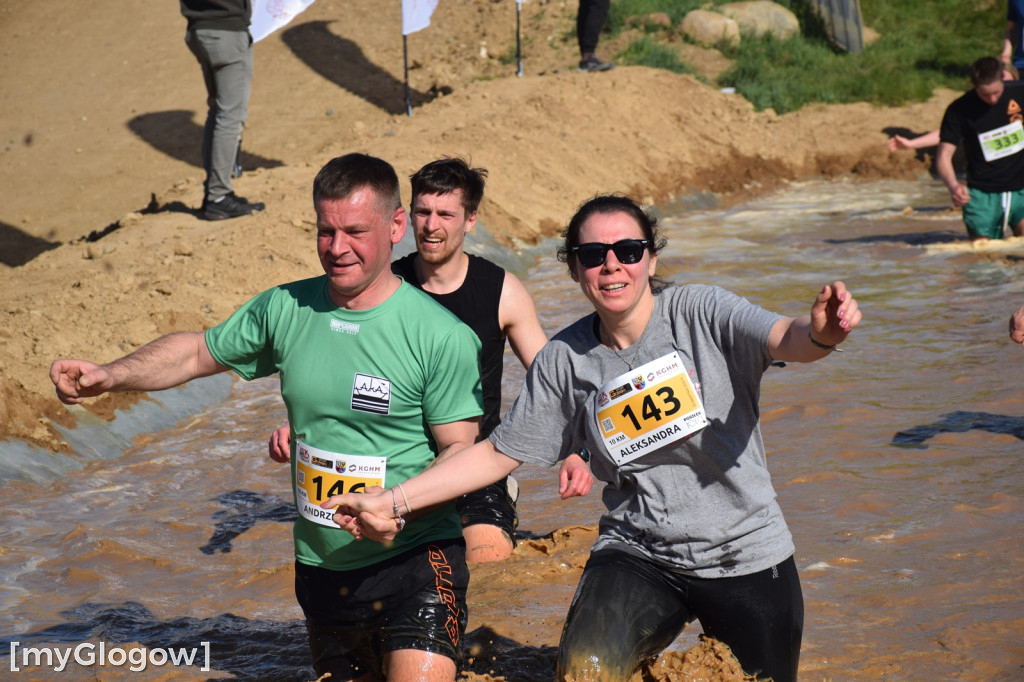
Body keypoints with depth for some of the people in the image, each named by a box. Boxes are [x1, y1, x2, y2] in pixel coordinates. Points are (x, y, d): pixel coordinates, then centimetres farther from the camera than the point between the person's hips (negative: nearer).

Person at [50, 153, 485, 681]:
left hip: (415, 558, -5)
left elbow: (460, 451, -12)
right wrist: (108, 376, -1)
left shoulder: (443, 337, -14)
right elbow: (200, 352, 13)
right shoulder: (285, 310, 0)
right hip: (321, 566, 5)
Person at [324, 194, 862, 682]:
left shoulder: (700, 314, -9)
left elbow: (785, 341, -26)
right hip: (636, 556, 1)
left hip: (746, 556, -1)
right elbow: (498, 453, 4)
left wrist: (819, 334, -51)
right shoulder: (564, 360, -1)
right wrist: (391, 502, -2)